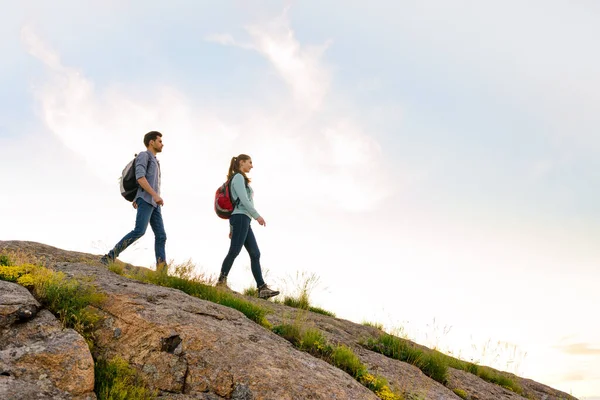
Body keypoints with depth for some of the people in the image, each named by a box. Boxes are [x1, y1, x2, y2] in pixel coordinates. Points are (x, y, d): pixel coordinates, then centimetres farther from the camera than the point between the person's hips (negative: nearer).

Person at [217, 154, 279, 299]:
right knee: (234, 251, -15)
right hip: (241, 217, -9)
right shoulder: (238, 177, 0)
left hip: (244, 220, 9)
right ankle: (222, 281, -14)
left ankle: (262, 288, -4)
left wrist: (232, 228, 23)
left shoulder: (241, 179, 28)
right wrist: (257, 215, -17)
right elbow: (243, 199, -13)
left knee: (255, 254, 1)